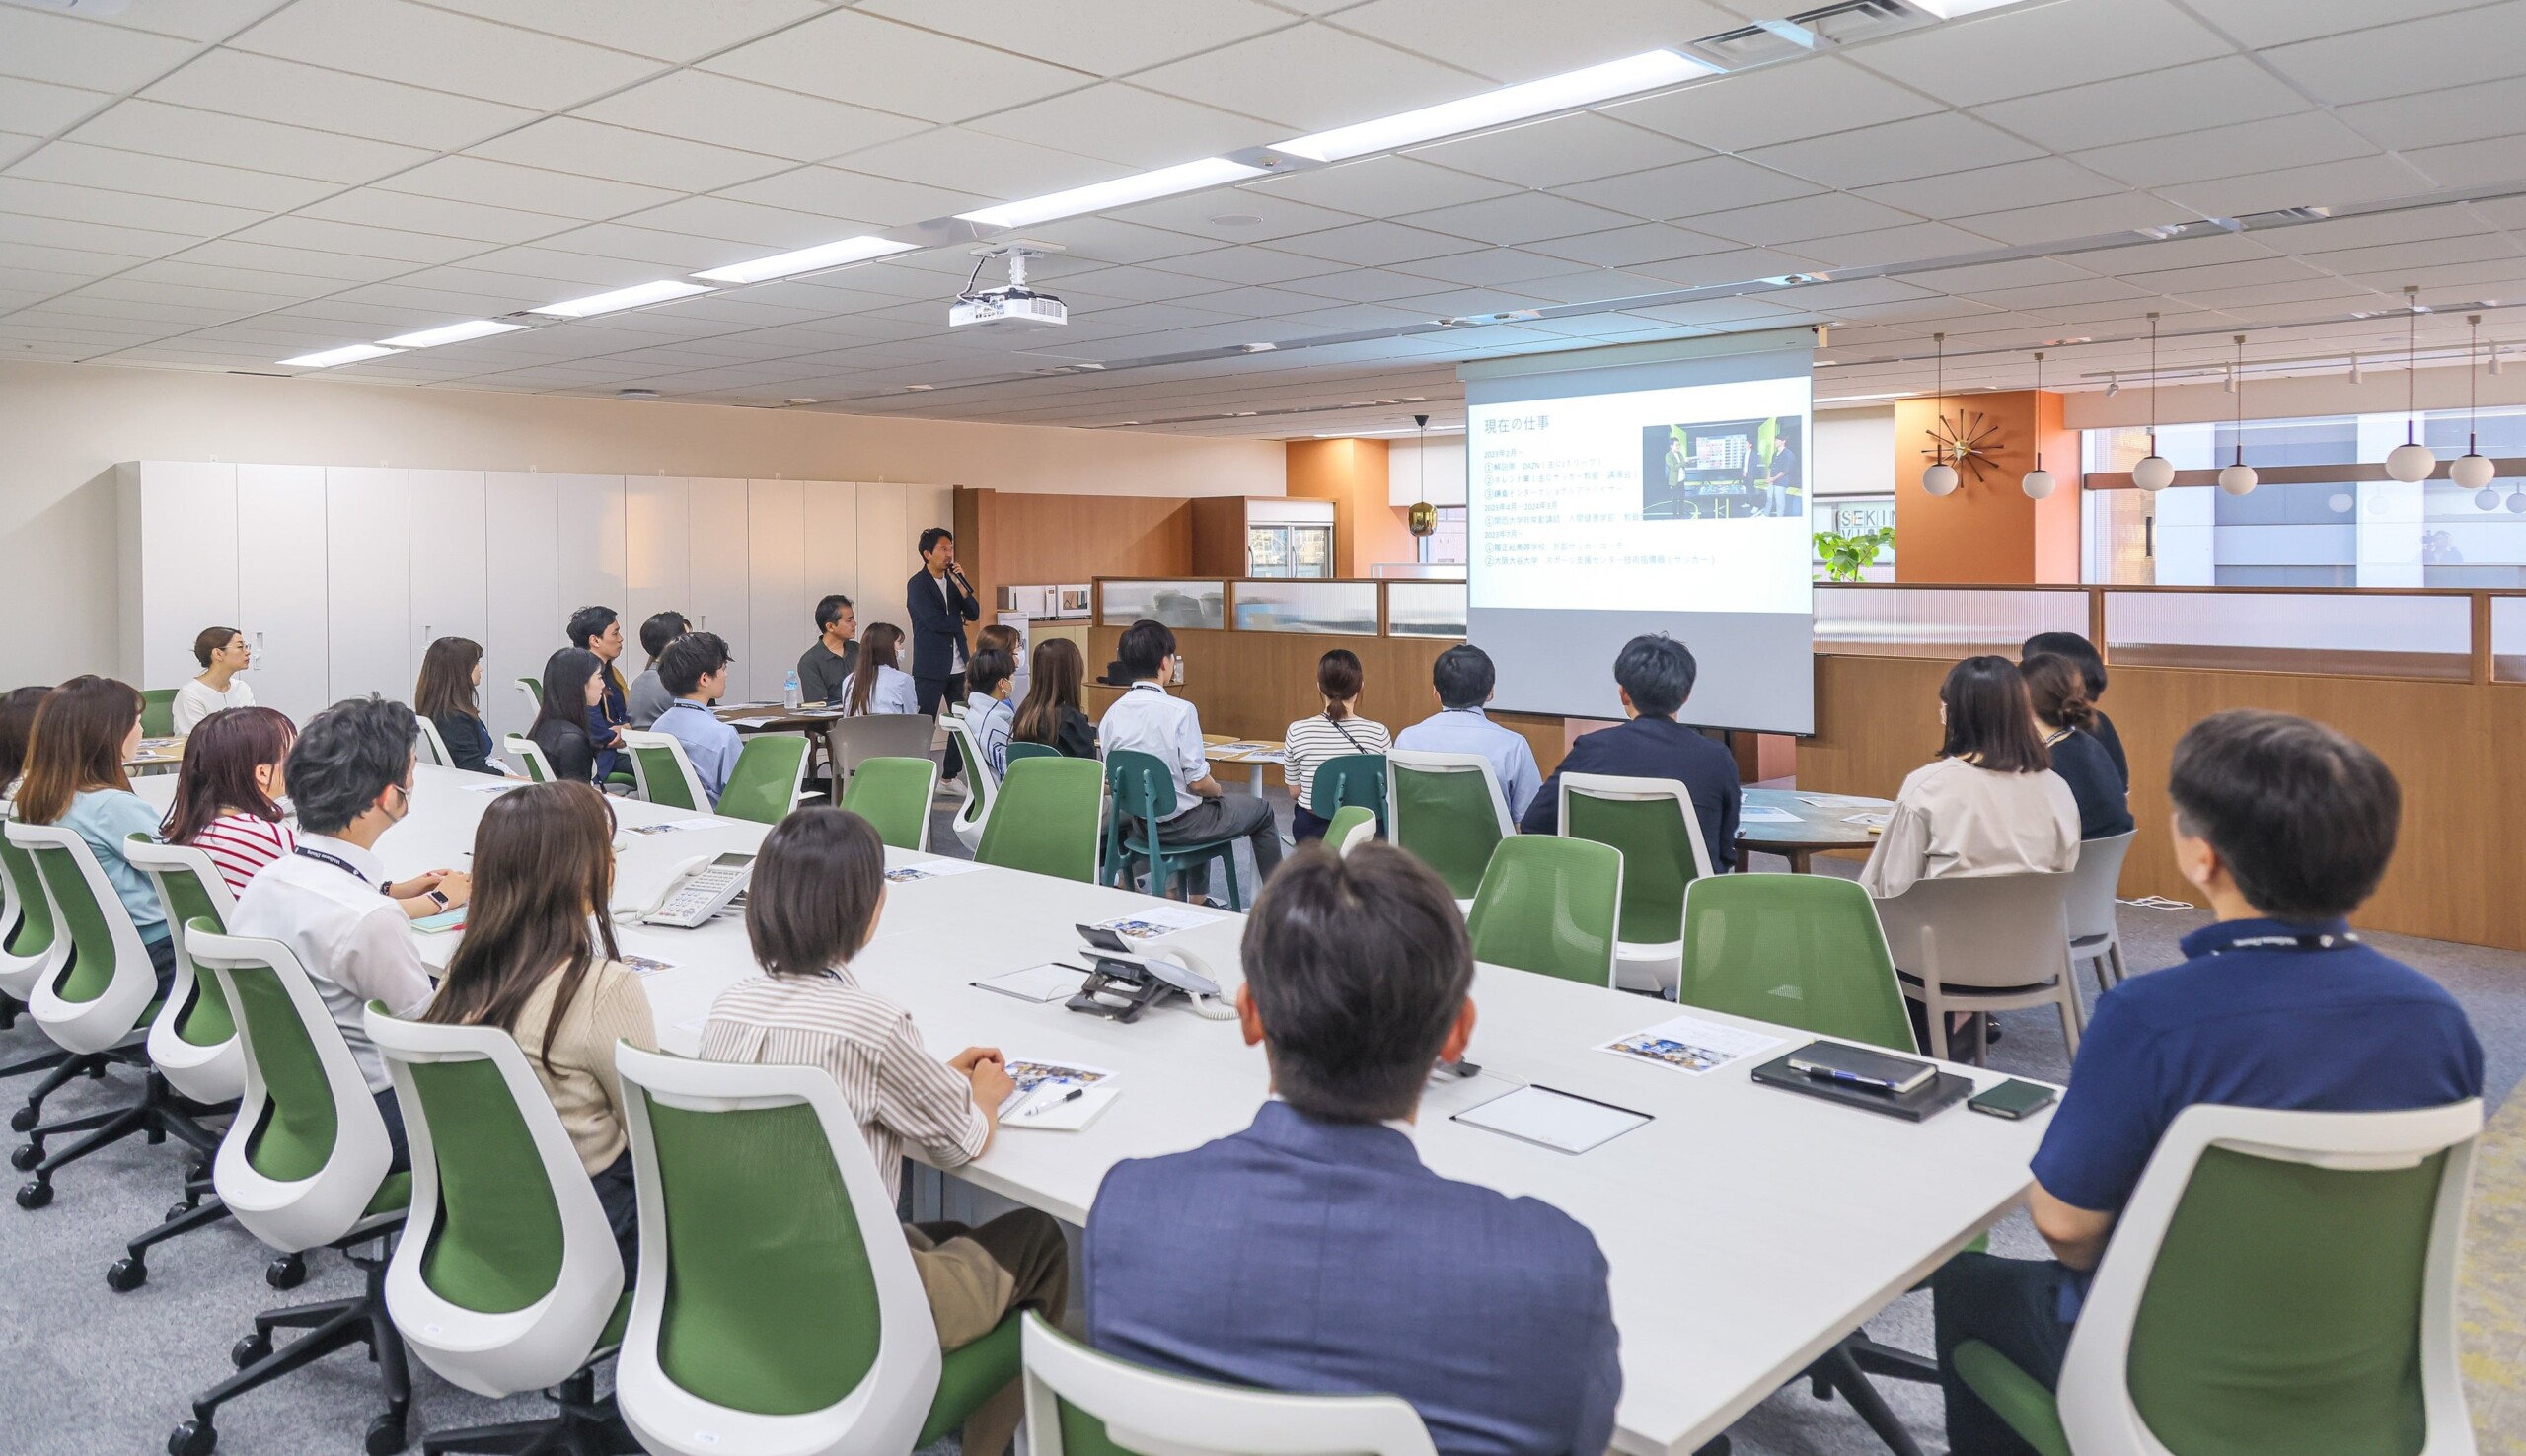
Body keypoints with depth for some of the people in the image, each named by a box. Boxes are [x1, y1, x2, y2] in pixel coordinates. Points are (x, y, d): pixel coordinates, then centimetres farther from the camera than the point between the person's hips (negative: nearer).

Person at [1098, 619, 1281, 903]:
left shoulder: (1112, 715, -6)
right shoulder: (1180, 711, -23)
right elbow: (1198, 782, -22)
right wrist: (1219, 791, 2)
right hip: (1178, 823, -6)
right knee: (1262, 812, 18)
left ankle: (1197, 899, 45)